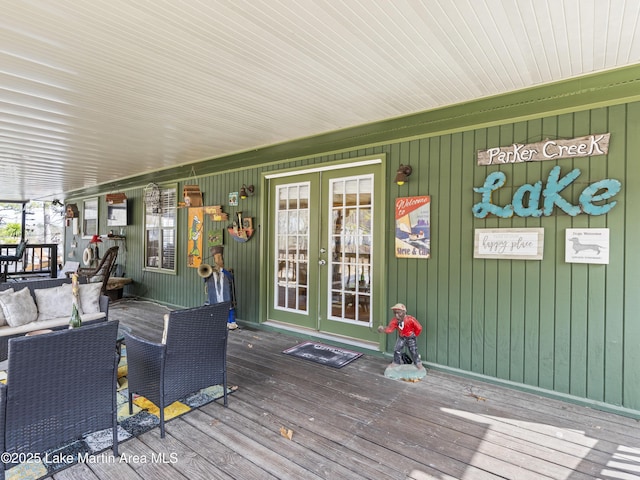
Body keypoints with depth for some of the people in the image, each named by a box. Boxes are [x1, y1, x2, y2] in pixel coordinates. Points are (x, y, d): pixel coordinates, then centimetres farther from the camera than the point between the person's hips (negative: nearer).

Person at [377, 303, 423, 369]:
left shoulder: (411, 319, -30)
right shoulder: (394, 320, -19)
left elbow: (419, 328, -17)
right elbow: (390, 328, -29)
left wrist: (415, 335, -6)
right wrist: (383, 329, -47)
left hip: (410, 338, -4)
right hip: (401, 337, 4)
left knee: (413, 351, 1)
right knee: (397, 350, 4)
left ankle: (418, 364, 23)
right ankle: (396, 363, 24)